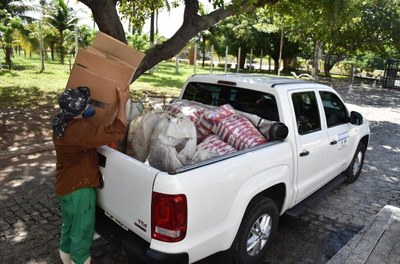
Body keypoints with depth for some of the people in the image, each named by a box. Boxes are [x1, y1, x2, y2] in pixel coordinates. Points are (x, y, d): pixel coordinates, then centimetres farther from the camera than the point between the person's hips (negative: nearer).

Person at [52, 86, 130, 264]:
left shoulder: (62, 124, -2)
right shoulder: (80, 130, -32)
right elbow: (117, 131, -35)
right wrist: (122, 102, -27)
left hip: (66, 186, 10)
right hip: (79, 189, -10)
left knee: (69, 225, 30)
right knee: (82, 230, 12)